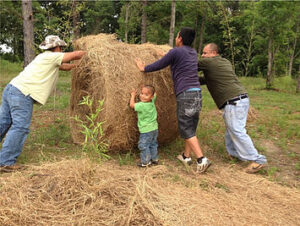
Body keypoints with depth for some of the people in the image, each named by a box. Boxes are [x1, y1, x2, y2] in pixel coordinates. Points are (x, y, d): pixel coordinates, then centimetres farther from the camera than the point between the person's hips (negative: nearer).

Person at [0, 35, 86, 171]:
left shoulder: (45, 58, 24)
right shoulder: (51, 57, -3)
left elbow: (65, 67, 32)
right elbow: (76, 55, -2)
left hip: (11, 88, 10)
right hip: (22, 94, -10)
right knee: (20, 127, -7)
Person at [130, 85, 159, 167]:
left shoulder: (142, 105, -22)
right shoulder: (152, 102, -1)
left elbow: (132, 105, -8)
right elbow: (155, 94, 19)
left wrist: (133, 95, 4)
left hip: (146, 130, -8)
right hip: (154, 128, 8)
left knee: (143, 146, 2)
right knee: (153, 144, 19)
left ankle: (146, 162, 8)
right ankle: (154, 159, 28)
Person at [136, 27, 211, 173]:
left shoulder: (176, 52, -4)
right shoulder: (193, 53, 18)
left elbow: (159, 65, 5)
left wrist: (143, 68, 21)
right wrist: (169, 57, 46)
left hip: (185, 94, -8)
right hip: (197, 92, 8)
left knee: (187, 130, -4)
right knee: (191, 128, 15)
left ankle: (202, 160, -10)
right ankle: (186, 156, 26)